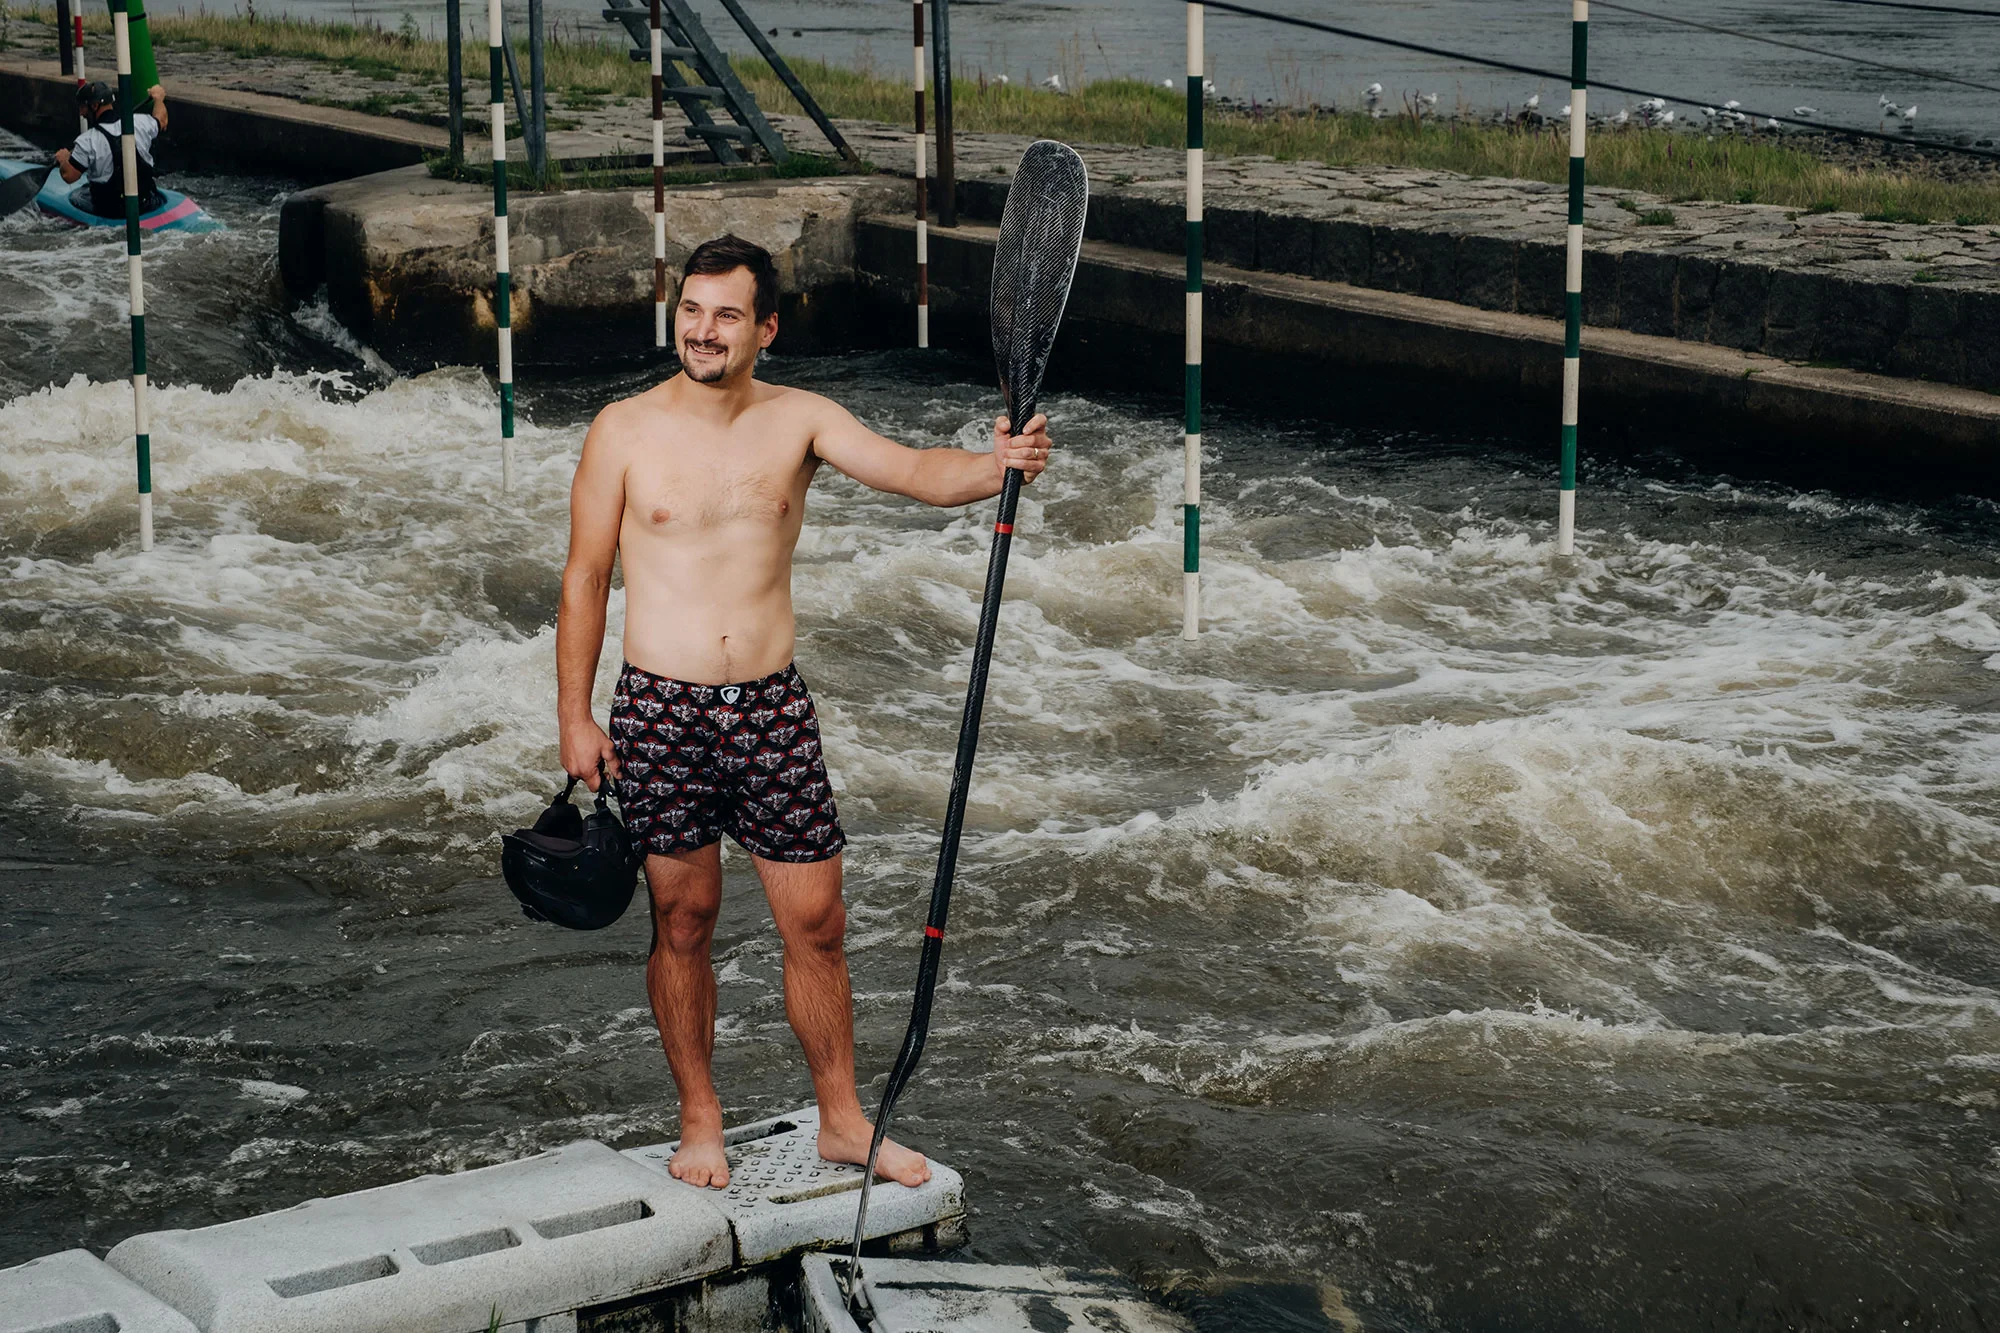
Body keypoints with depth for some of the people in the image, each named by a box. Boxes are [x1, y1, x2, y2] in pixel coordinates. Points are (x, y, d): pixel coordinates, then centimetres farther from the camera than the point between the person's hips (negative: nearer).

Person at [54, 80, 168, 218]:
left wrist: (63, 160, 8)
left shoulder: (86, 141, -21)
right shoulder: (140, 122, -10)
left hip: (109, 212, -3)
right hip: (148, 205, 3)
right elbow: (161, 121, 13)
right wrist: (158, 98, 33)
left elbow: (69, 176, -15)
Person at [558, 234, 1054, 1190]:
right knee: (682, 922, 8)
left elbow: (911, 472, -13)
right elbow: (585, 578, 2)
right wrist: (574, 716, -2)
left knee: (817, 922, 4)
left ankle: (842, 1119, 19)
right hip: (660, 712, -1)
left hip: (772, 706, 1)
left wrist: (997, 465, -34)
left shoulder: (800, 420, 2)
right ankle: (700, 1120, 23)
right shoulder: (624, 431, -1)